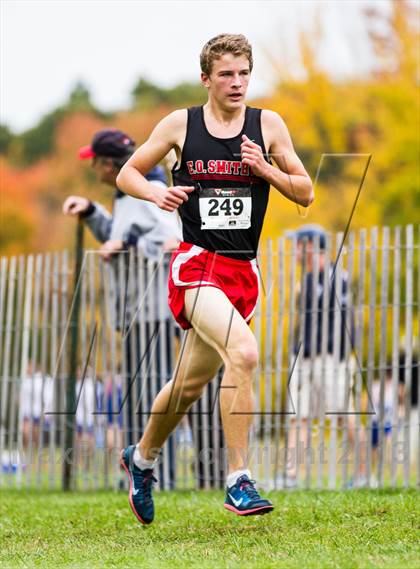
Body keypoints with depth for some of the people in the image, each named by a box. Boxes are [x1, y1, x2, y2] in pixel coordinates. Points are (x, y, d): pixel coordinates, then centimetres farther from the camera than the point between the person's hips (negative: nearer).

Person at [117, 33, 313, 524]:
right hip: (195, 263, -4)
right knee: (243, 352, -28)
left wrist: (266, 169, -10)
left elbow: (305, 194, 8)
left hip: (242, 271, 4)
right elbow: (126, 174, 10)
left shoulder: (268, 125, 6)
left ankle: (141, 459, 42)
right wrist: (157, 193, -10)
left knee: (190, 383, 15)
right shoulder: (180, 124, 1)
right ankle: (238, 481, -24)